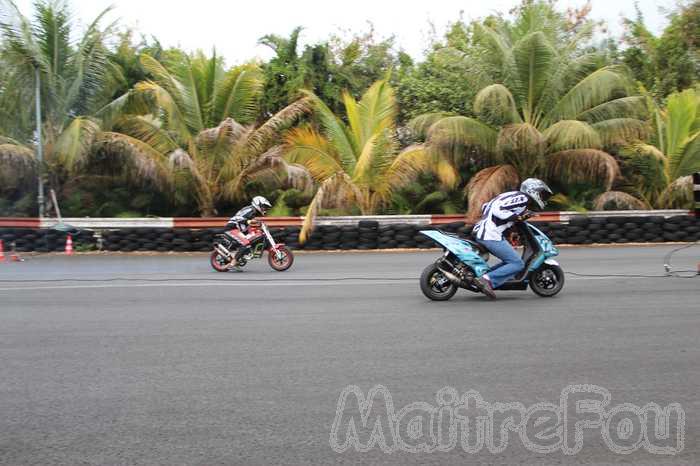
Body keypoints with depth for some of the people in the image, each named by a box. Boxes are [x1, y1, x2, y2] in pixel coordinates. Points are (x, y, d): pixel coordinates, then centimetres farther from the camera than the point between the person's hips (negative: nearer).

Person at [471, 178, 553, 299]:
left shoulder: (512, 195, 21)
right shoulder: (522, 198, -8)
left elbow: (485, 206, 23)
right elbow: (498, 209, -21)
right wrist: (517, 217, -18)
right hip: (491, 235, -10)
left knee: (511, 261, 15)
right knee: (517, 264, -7)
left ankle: (482, 274, 3)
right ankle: (488, 280, -17)